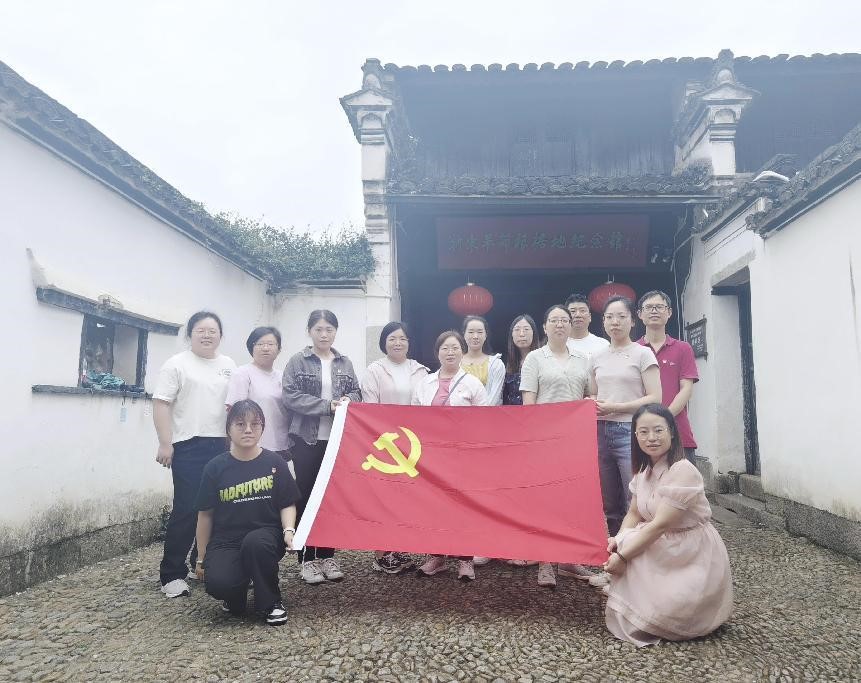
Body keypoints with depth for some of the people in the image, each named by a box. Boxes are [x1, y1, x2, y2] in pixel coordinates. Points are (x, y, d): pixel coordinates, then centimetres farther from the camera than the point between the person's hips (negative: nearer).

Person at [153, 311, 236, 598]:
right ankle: (172, 574, 6)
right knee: (186, 510, -5)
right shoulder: (177, 365, -2)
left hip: (222, 446, 5)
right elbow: (161, 405, -7)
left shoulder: (229, 365, 13)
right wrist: (165, 444, -14)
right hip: (189, 446, -5)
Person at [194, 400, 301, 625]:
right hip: (226, 541, 1)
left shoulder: (275, 463, -1)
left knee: (255, 542, -35)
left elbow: (287, 505, 4)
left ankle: (271, 602, -8)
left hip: (265, 537, 0)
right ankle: (237, 592, 12)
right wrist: (202, 558, 12)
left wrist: (289, 530, -17)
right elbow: (205, 515, 7)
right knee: (217, 583, -28)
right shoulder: (216, 467, -1)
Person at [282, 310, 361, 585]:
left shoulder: (345, 363, 10)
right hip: (306, 439, -3)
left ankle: (327, 555, 21)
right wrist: (327, 405, -16)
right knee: (306, 496, 3)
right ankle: (307, 558, 13)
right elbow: (290, 396, -9)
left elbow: (357, 393, 13)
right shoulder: (297, 361, -1)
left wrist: (347, 400, -11)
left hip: (337, 439, 3)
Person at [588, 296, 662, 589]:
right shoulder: (598, 357, 13)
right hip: (602, 432, 5)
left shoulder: (642, 354, -1)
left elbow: (655, 398, -7)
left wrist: (616, 407, -14)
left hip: (630, 432, -5)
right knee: (610, 504, 11)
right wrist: (594, 406, -2)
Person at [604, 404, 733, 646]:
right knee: (624, 544, -16)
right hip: (664, 548, 7)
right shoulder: (643, 470, 2)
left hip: (694, 556, -7)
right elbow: (634, 513, 4)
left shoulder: (683, 471, -24)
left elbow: (660, 525, -26)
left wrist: (622, 556, -24)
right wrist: (618, 539, -17)